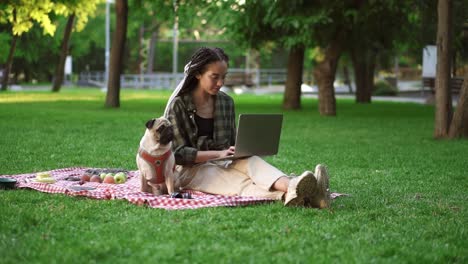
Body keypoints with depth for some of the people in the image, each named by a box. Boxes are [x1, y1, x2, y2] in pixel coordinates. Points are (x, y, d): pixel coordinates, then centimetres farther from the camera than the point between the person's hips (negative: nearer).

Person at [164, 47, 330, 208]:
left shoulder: (226, 102, 11)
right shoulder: (178, 105, -5)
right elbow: (178, 153, -11)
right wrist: (218, 154, -21)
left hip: (220, 165, 4)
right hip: (190, 169, -4)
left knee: (249, 161, -31)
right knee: (241, 184, -33)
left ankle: (293, 188, -61)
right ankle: (288, 196, -63)